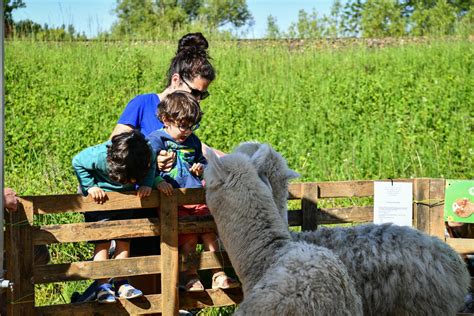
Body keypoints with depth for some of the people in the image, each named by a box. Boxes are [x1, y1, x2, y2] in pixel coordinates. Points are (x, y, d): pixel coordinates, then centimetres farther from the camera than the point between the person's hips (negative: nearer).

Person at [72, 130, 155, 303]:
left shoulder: (145, 155, -28)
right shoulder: (99, 156, -37)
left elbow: (152, 166, -2)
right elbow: (78, 162, -19)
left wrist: (146, 184, -17)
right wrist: (90, 186, -24)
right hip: (101, 198, -4)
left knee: (124, 240, 3)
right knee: (102, 241, -8)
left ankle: (120, 284, 11)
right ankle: (102, 286, -5)